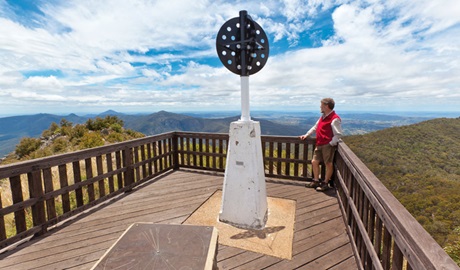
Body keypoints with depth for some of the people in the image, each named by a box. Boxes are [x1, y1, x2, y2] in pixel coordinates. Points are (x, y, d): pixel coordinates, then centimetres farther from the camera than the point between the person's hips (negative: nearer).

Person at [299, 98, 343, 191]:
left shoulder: (334, 119, -15)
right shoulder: (323, 117, 14)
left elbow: (338, 134, -17)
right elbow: (315, 127, 23)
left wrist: (331, 144, -18)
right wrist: (306, 135, 18)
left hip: (328, 145, -9)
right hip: (319, 145, 9)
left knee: (328, 164, 3)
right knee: (314, 161, 12)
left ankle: (325, 183, 15)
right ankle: (316, 181, 24)